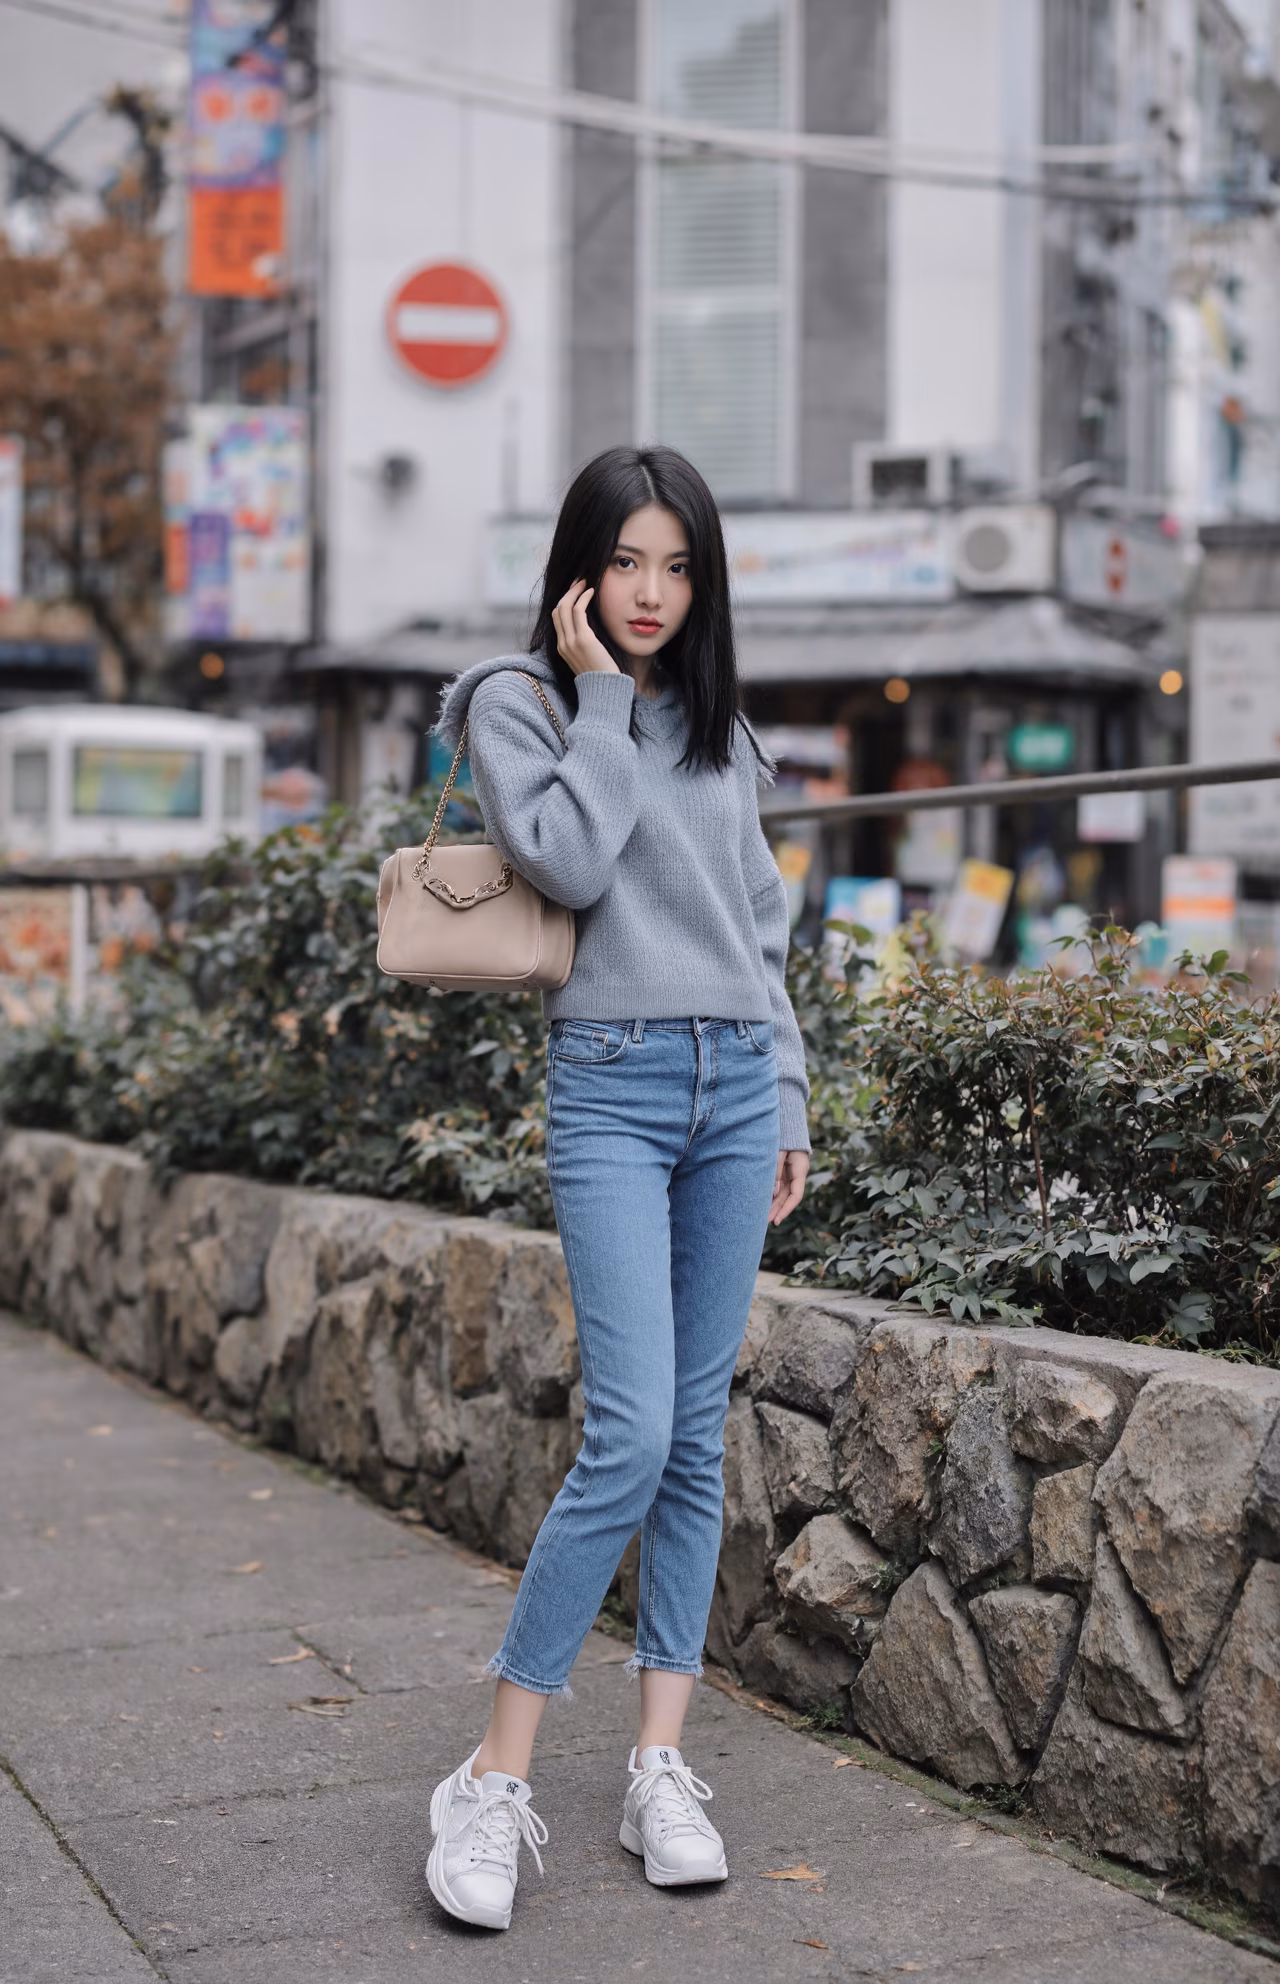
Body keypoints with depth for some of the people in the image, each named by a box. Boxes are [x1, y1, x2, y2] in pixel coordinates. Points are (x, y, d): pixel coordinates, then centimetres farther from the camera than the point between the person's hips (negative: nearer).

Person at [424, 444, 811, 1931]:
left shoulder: (721, 725, 15)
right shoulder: (517, 702, 1)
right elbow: (573, 861, -16)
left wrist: (788, 1096, 15)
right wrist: (601, 696, -8)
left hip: (734, 1086, 5)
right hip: (612, 1090, -5)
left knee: (697, 1435, 4)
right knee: (630, 1436, -15)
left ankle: (660, 1764, 12)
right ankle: (495, 1781, -5)